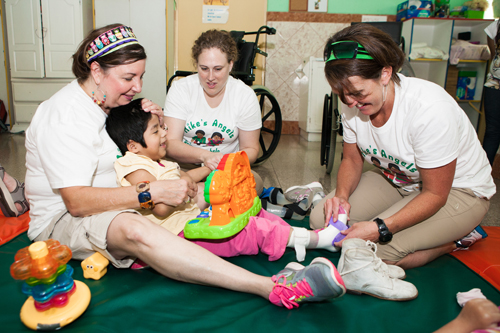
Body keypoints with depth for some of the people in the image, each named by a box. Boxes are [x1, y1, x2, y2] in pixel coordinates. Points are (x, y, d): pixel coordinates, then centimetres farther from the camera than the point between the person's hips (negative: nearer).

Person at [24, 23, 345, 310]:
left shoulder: (112, 102, 8)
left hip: (118, 203, 9)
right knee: (134, 229, -44)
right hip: (64, 220, -9)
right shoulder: (64, 116, -19)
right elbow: (76, 201, -28)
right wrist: (154, 191, -32)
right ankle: (272, 288, -53)